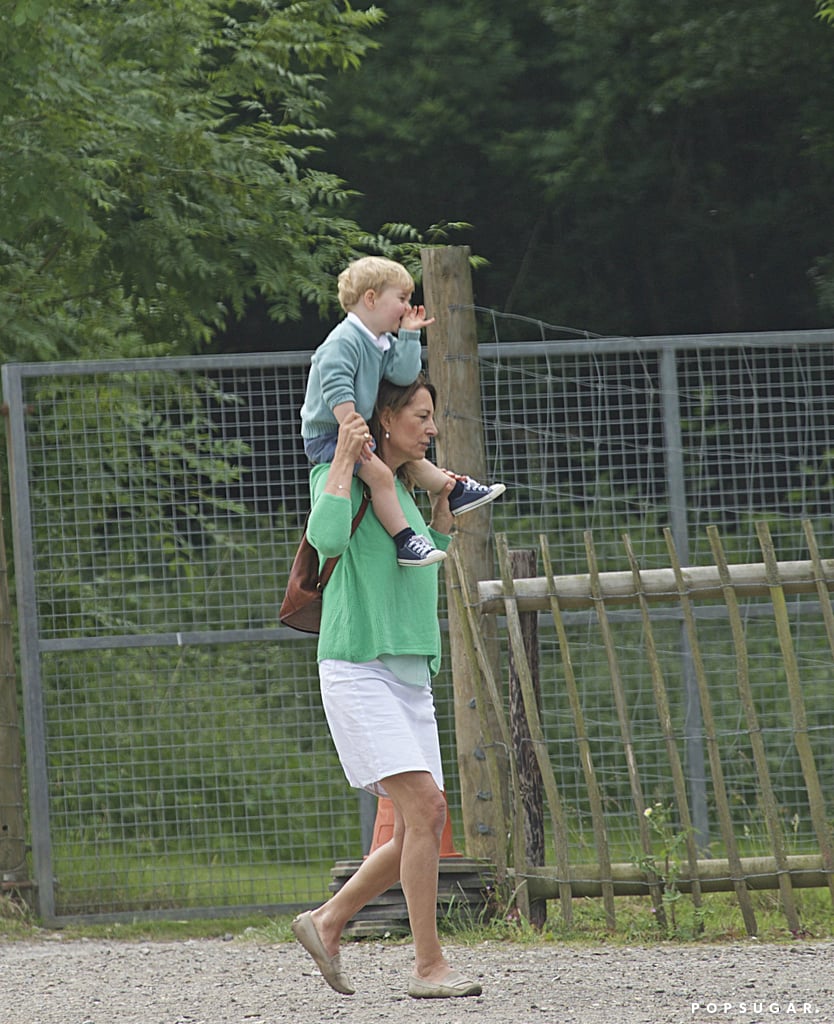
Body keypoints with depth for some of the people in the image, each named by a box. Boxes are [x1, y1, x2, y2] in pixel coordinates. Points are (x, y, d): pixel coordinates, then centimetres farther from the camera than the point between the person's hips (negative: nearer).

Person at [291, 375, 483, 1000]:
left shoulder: (400, 489, 19)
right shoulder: (340, 478, -4)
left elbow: (430, 563, 33)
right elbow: (327, 538, -25)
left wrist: (444, 502, 21)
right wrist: (344, 461, -18)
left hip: (411, 677, 9)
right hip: (358, 670, -9)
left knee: (420, 830, 3)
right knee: (425, 806, -19)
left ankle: (326, 923, 18)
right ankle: (430, 967, -17)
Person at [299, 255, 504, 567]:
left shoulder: (382, 343, 9)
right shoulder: (344, 341, -22)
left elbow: (404, 375, -2)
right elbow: (336, 391, -29)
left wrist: (409, 335, -6)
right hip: (325, 435, -10)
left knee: (412, 456, 22)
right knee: (379, 473, -26)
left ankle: (455, 492, 40)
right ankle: (405, 542, -26)